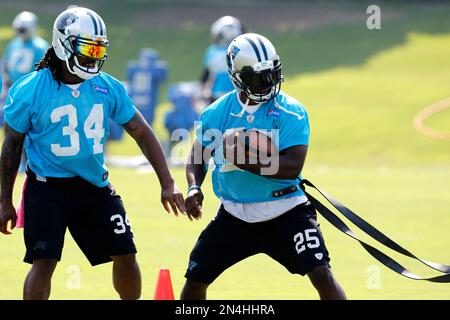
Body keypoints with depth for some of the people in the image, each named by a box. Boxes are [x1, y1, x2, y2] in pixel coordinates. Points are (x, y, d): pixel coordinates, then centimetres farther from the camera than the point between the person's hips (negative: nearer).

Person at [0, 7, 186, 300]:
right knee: (44, 262, -15)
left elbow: (143, 133, 5)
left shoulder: (109, 88, -2)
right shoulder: (30, 91, -12)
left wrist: (167, 183, -2)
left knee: (125, 254, 3)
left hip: (94, 185, 4)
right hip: (47, 186, -4)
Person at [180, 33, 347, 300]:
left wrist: (240, 158, -25)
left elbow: (292, 166, -22)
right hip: (235, 215, 4)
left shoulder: (290, 112, -12)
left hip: (284, 212, -4)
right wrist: (194, 187, -9)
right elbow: (198, 156, 13)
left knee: (321, 273, -16)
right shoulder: (217, 113, 1)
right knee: (195, 279, 7)